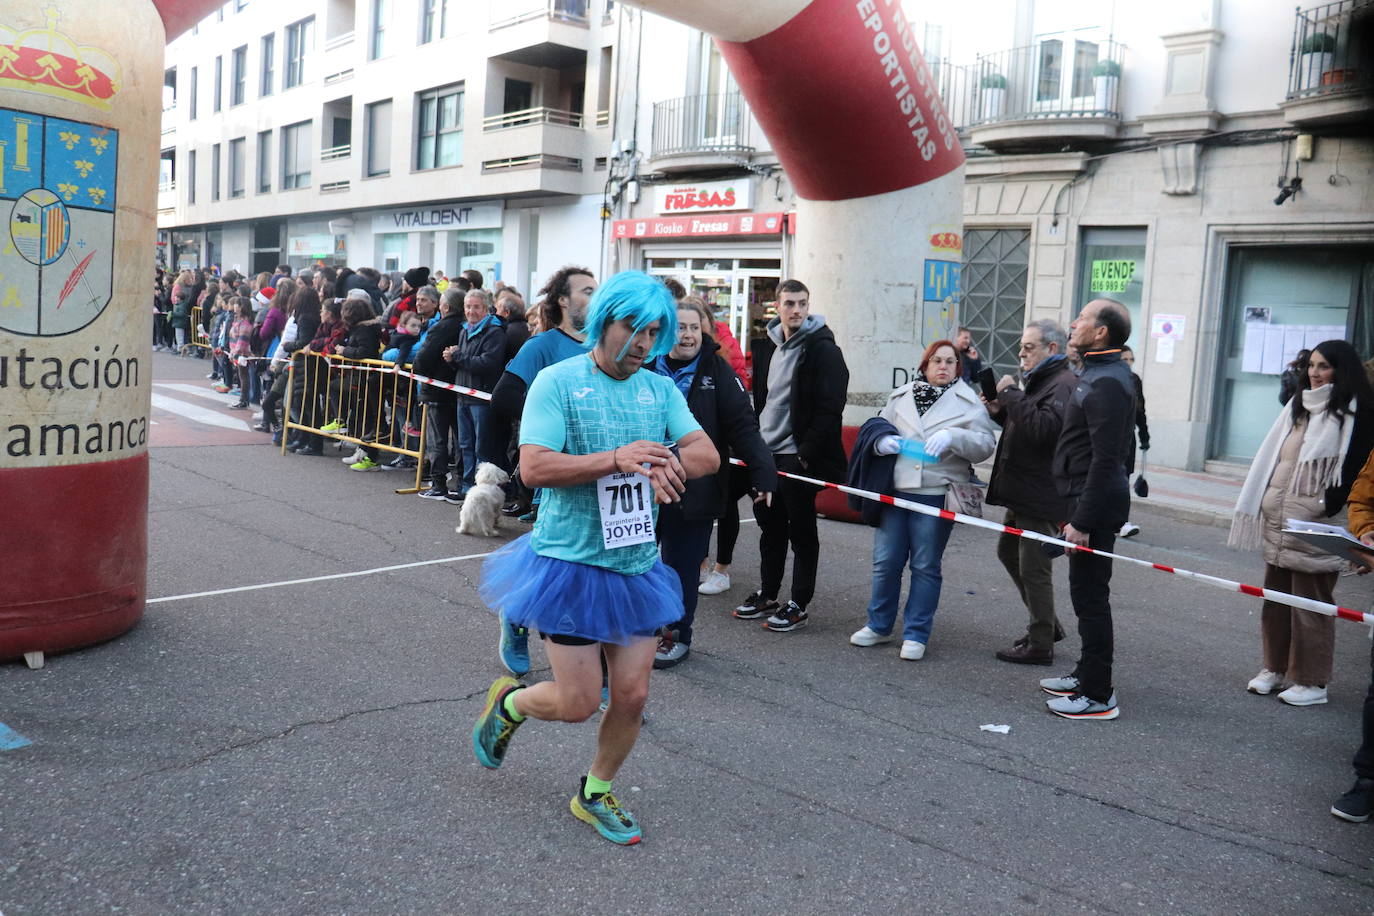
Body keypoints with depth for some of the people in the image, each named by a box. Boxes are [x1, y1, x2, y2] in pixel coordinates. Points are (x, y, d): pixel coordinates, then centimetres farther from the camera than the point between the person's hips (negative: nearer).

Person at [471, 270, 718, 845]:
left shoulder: (660, 389, 6)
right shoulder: (558, 382, -10)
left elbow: (707, 455, -4)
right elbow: (534, 467, -20)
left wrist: (667, 464, -25)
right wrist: (615, 460, -29)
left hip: (637, 566, 5)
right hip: (570, 563, -5)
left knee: (632, 696, 8)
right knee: (578, 703, -1)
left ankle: (596, 795, 33)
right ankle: (507, 703, 32)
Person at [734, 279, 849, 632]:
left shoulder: (822, 349, -10)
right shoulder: (767, 346, 12)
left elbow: (830, 408, -15)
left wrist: (807, 454, -18)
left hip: (798, 457, -7)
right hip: (766, 453, 7)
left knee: (801, 531, 2)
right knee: (770, 527, 15)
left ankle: (798, 605, 11)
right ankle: (767, 595, 26)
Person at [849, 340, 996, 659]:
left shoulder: (968, 402, 2)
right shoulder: (901, 396, 11)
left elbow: (985, 444, -4)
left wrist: (952, 437, -20)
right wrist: (882, 442, -6)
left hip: (936, 496, -3)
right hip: (894, 491, 3)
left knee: (926, 567, 4)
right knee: (886, 561, 7)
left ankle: (916, 635, 14)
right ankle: (879, 625, 23)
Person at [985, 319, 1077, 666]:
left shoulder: (1064, 384, -17)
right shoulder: (1040, 380, 18)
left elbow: (1043, 429, -30)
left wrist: (1011, 395, -22)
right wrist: (1000, 412, 6)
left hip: (1042, 498, -11)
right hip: (1023, 493, 11)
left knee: (1034, 568, -3)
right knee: (1008, 552, 21)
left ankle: (1040, 644, 9)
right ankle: (1046, 624, 32)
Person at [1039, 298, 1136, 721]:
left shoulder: (1106, 383, -19)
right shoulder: (1101, 374, 15)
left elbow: (1104, 460, -23)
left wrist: (1082, 520, -24)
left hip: (1095, 505, -11)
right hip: (1090, 500, 11)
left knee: (1090, 596, -5)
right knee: (1087, 593, 18)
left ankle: (1098, 696, 3)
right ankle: (1087, 675, 31)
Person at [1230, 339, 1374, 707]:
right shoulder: (1299, 405, 16)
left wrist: (1331, 508, -17)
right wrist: (1263, 503, 13)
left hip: (1315, 521, -7)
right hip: (1278, 515, 7)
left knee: (1310, 600, -2)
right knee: (1275, 593, 12)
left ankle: (1311, 681, 8)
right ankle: (1274, 668, 23)